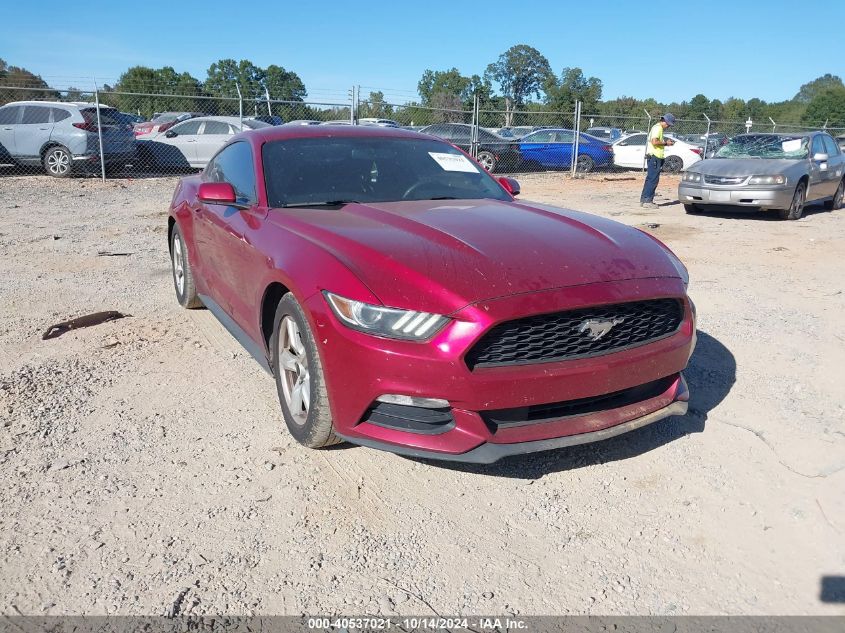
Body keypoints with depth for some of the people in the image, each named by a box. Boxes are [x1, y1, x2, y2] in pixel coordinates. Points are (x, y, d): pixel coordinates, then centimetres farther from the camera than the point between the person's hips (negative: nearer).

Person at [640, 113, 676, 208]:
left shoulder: (659, 128, 20)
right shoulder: (657, 128, -12)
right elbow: (654, 142, -23)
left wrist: (666, 141, 13)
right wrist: (666, 143, -12)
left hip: (655, 157, 11)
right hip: (654, 156, -11)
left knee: (650, 179, 12)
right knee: (653, 179, -10)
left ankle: (643, 200, 16)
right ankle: (647, 200, -11)